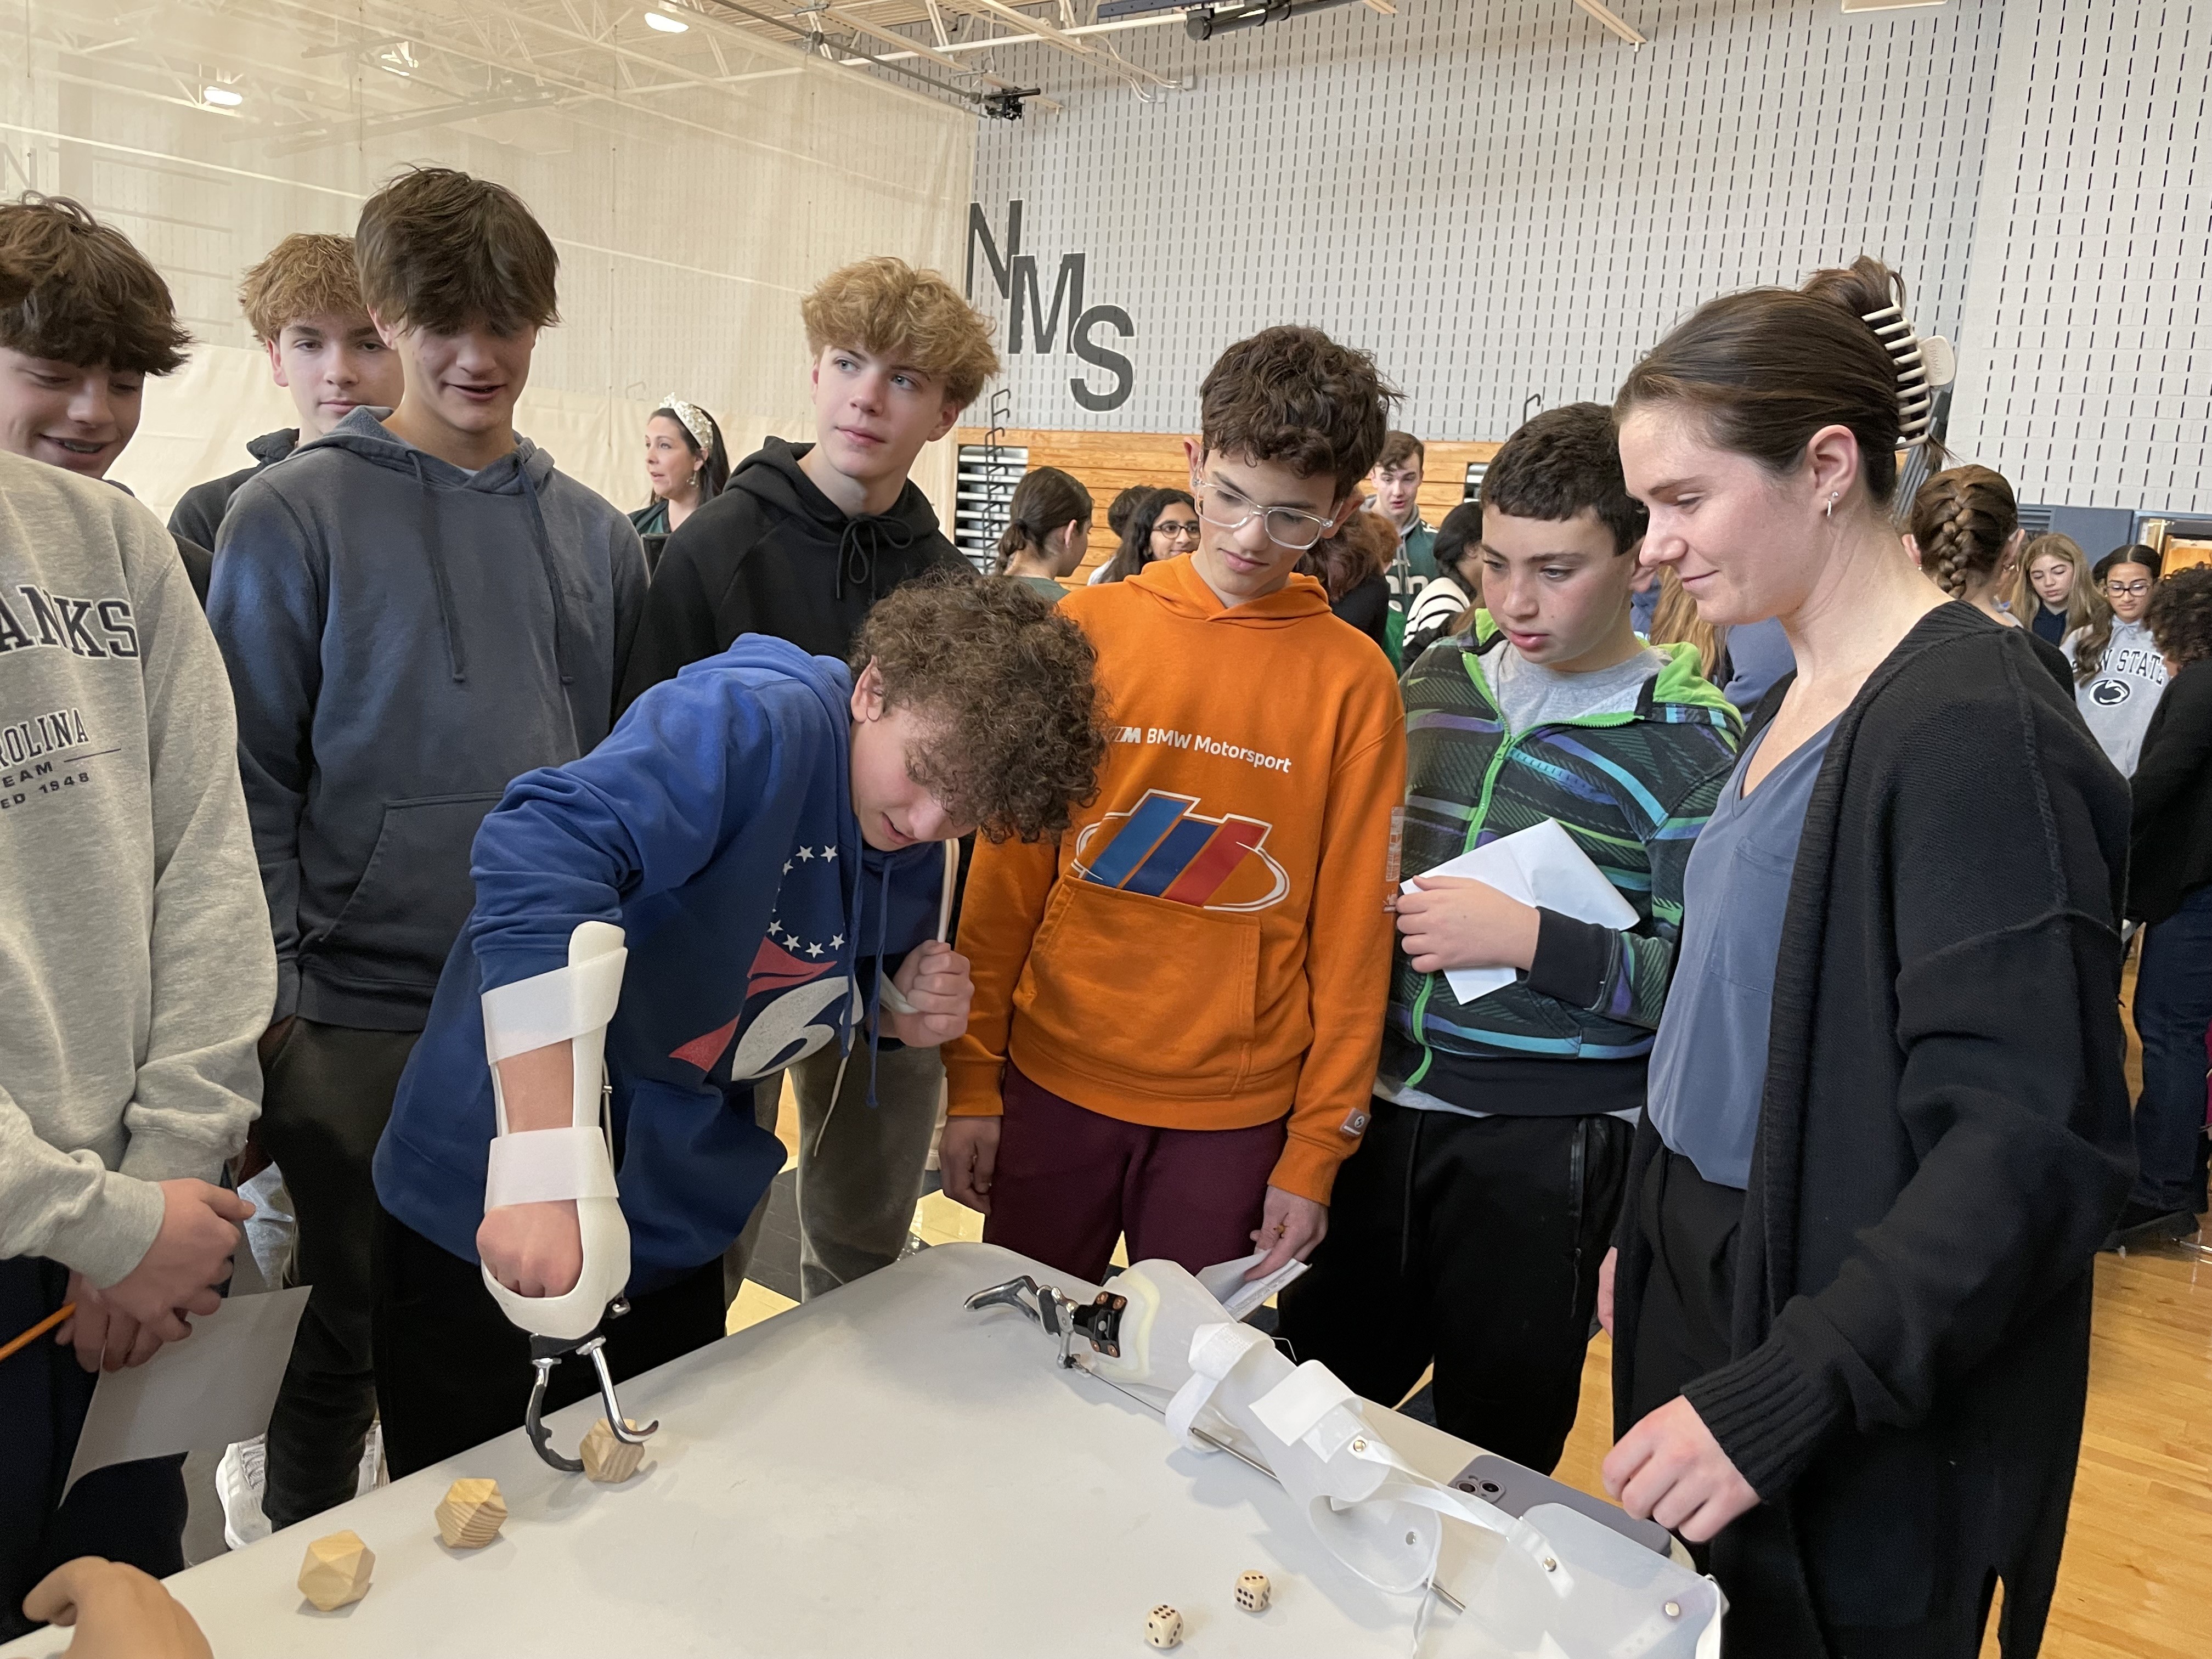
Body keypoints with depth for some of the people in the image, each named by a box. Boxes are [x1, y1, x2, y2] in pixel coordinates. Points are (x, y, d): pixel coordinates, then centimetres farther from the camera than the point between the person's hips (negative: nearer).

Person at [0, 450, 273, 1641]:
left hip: (148, 1235, 4)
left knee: (133, 1612, 20)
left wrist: (169, 1162, -5)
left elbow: (208, 855, 1)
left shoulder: (107, 535, 1)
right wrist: (104, 1222, -13)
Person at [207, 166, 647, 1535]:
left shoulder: (595, 535, 7)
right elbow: (254, 783, -7)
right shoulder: (295, 516, -5)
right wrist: (271, 1013, -11)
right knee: (348, 1335, 12)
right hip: (362, 1020, -3)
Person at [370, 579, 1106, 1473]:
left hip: (671, 1243, 7)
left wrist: (903, 1013, -5)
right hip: (494, 1211, -6)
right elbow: (540, 855, -40)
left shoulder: (919, 859, 2)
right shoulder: (755, 722, -24)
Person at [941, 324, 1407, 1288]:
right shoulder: (1089, 627, -1)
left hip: (1236, 1113, -1)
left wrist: (1316, 1151, -2)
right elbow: (1009, 866, 1)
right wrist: (972, 1080, 0)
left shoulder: (1354, 681, -3)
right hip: (1053, 1078, 1)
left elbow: (1352, 931, -1)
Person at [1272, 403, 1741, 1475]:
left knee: (1493, 1458, 12)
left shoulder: (1690, 743, -10)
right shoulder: (1439, 678, 7)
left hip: (1547, 1145, -5)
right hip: (1383, 1107, 5)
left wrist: (1529, 940, -21)